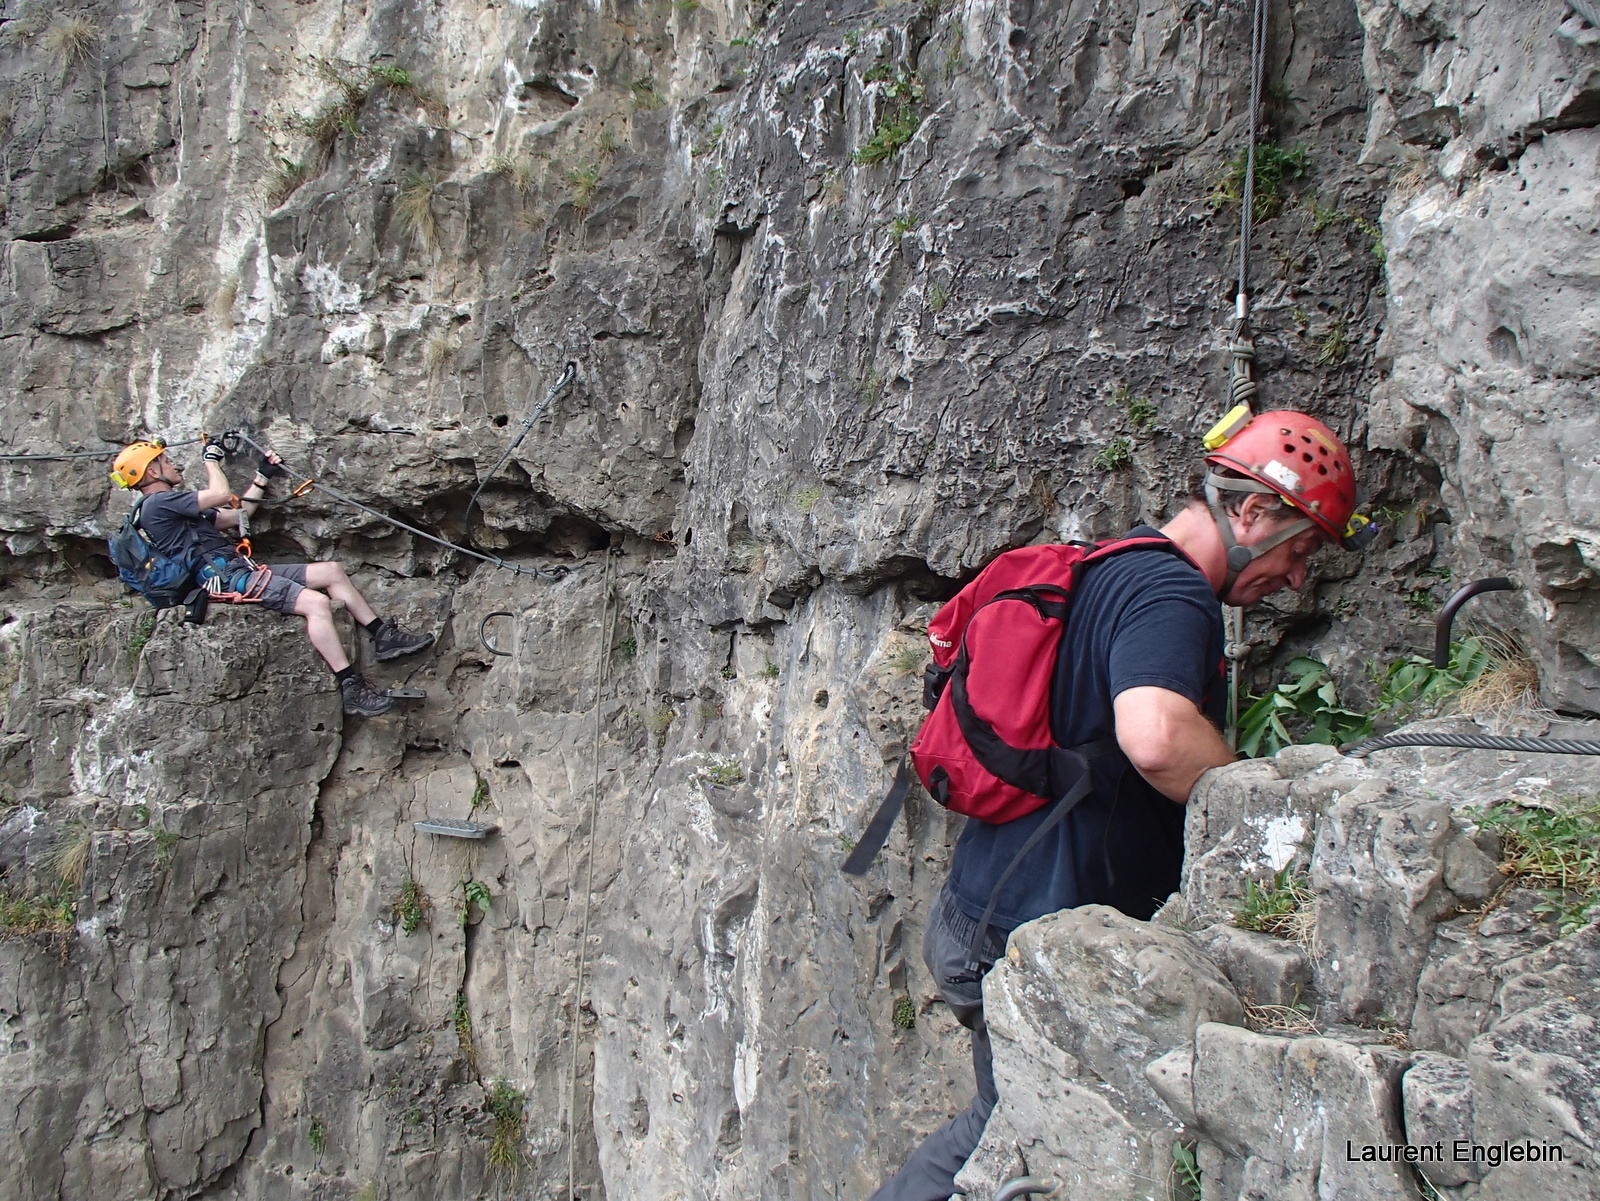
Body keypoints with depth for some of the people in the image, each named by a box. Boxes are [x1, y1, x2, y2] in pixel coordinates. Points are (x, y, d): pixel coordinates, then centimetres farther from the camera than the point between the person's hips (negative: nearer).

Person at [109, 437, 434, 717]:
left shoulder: (172, 505, 25)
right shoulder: (157, 503, -8)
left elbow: (234, 516, 27)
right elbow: (222, 494, -15)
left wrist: (262, 478, 22)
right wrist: (211, 457, 4)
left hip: (242, 569, 11)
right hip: (225, 578, -11)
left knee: (332, 571, 6)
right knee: (316, 602, -26)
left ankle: (384, 636, 7)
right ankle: (352, 690, -27)